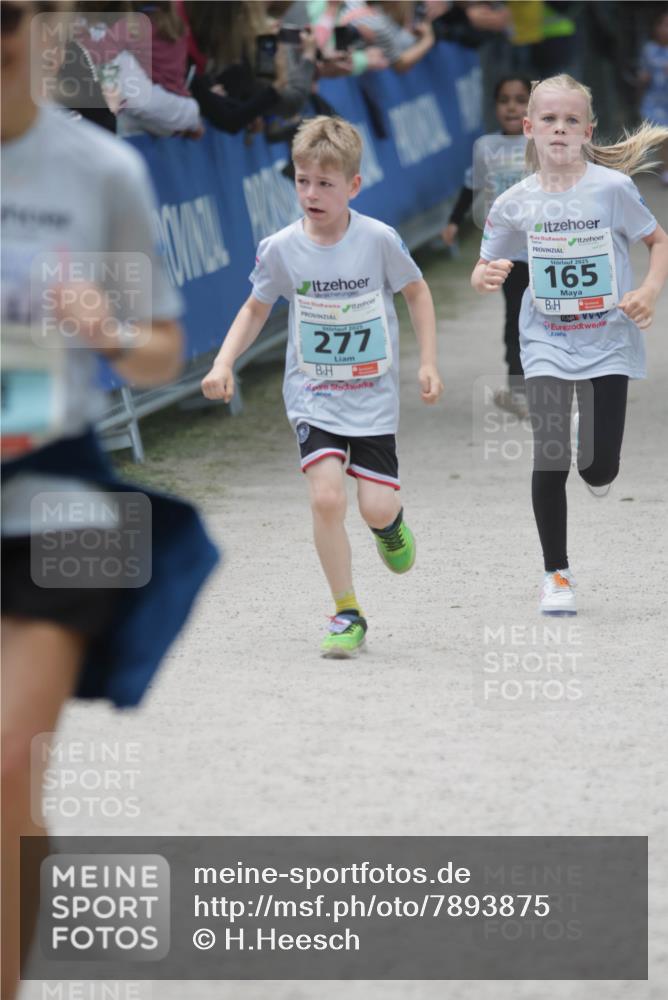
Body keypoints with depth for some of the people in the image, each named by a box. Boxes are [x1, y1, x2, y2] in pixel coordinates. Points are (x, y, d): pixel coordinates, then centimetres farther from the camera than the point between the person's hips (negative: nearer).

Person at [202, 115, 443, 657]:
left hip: (373, 396, 0)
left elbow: (417, 292, 4)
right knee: (327, 496, -17)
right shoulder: (281, 249, -9)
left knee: (376, 506, -6)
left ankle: (391, 523, 35)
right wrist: (224, 364, -7)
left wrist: (428, 362, -1)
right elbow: (255, 310, 7)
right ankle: (347, 613, -2)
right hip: (313, 398, 0)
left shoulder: (379, 240, -13)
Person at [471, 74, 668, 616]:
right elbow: (485, 270, 8)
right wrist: (487, 276, -15)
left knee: (601, 470, -1)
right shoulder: (516, 202, -4)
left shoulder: (612, 187, -11)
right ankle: (556, 573, 5)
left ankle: (594, 471, 40)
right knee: (550, 460, -11)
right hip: (547, 344, 1)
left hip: (607, 343, -1)